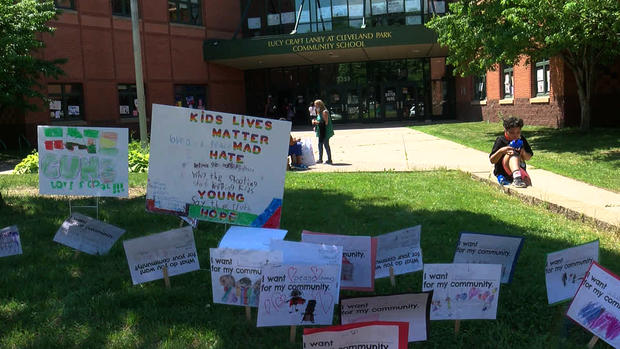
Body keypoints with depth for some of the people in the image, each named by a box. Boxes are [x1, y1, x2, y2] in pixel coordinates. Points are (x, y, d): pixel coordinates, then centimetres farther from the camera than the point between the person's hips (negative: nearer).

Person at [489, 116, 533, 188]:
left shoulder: (521, 140, 7)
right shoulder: (501, 140, -4)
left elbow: (528, 158, 12)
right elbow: (492, 161, -5)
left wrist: (523, 152, -11)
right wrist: (501, 151, -23)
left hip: (520, 168, 3)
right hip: (503, 171, -3)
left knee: (528, 183, -33)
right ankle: (516, 177, -57)